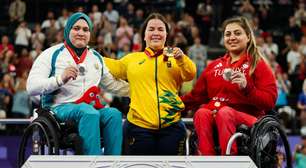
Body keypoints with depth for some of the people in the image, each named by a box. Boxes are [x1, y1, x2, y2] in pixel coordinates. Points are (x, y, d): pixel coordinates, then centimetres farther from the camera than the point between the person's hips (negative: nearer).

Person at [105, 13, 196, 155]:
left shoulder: (174, 57, 11)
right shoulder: (132, 59, 16)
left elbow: (190, 75, -4)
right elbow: (114, 68, 30)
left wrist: (181, 59, -21)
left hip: (171, 126, -1)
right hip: (139, 126, 1)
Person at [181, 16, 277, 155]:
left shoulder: (258, 65, 8)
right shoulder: (214, 66, 23)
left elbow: (270, 102, -4)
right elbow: (197, 96, 25)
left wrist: (247, 87, -20)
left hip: (246, 116, -4)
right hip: (214, 117, 4)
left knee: (224, 112, -35)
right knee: (201, 113, -30)